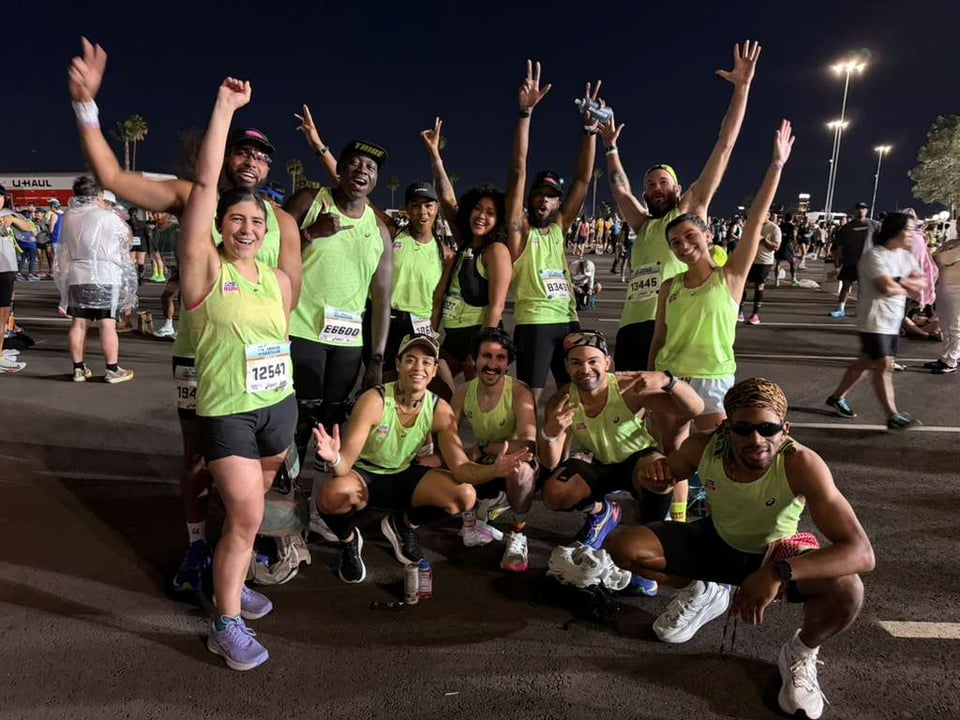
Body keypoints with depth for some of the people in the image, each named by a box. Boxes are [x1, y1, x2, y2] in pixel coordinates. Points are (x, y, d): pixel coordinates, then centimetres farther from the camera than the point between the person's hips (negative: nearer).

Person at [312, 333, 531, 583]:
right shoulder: (374, 401, -25)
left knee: (465, 496, -18)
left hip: (403, 475, 4)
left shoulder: (440, 410, -13)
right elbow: (345, 463, -28)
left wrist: (494, 470, -38)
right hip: (364, 475, -3)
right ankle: (348, 541, 1)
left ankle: (403, 525, 13)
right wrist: (334, 458, -54)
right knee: (332, 495, -38)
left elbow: (460, 467, -17)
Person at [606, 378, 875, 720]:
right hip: (716, 542, 3)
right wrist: (651, 466, -28)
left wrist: (778, 573, -51)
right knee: (620, 547, -15)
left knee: (847, 591, -34)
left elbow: (861, 552, -38)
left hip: (775, 553, -3)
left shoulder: (801, 464, -34)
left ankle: (801, 652, 2)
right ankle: (703, 592, 15)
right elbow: (663, 481, -2)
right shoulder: (703, 447, -24)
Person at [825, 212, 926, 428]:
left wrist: (900, 281, -14)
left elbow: (922, 283, 5)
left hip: (893, 320, 9)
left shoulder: (905, 256, 12)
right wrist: (908, 288, -3)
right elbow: (887, 287, -23)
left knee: (865, 362, 14)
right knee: (884, 365, -8)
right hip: (875, 319, -8)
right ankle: (893, 416, -5)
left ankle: (837, 397, 27)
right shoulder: (874, 255, -13)